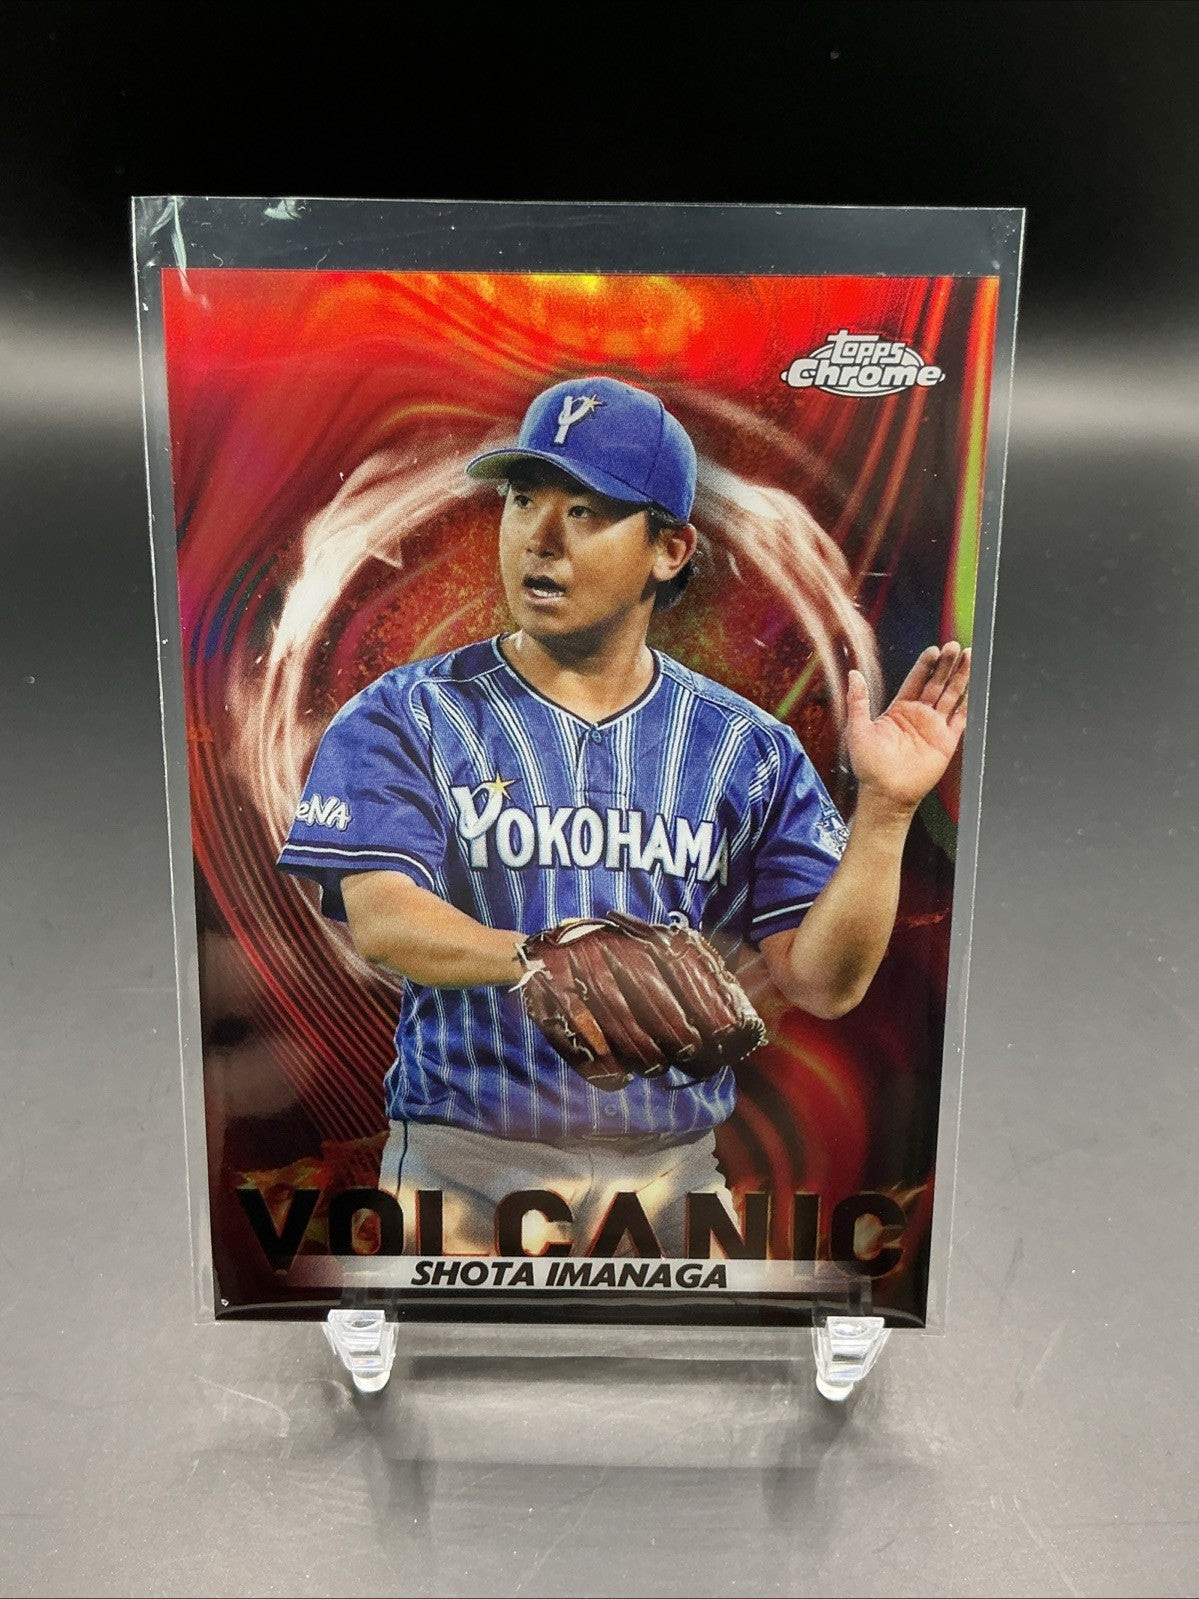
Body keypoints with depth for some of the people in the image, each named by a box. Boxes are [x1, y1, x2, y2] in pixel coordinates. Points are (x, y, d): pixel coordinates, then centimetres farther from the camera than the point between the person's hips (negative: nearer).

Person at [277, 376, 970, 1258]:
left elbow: (825, 982, -3)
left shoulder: (749, 749, 2)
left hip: (673, 1168, 2)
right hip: (463, 1161, -1)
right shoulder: (408, 716, -1)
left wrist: (884, 811, -17)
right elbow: (380, 916, -15)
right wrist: (534, 959, -33)